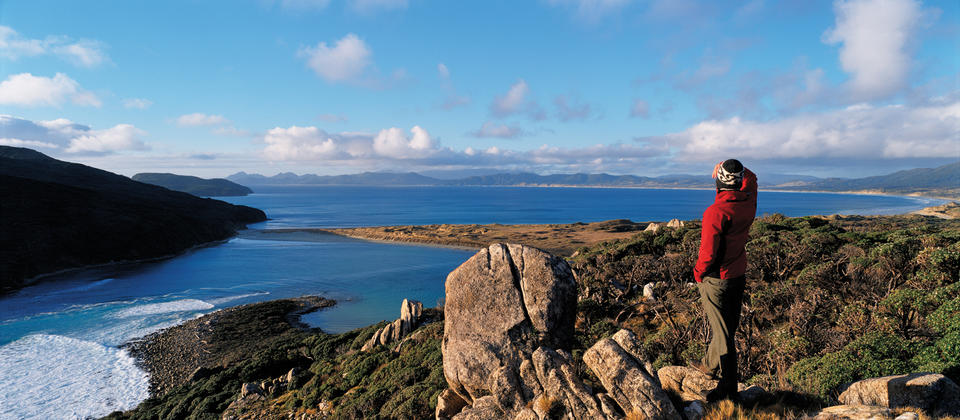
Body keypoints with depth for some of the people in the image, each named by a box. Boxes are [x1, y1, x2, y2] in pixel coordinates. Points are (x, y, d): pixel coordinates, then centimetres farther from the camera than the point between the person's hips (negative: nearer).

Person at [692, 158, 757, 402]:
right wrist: (733, 167, 8)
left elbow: (708, 252, -24)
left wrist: (698, 273, -7)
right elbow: (751, 179, 21)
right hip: (739, 275, 8)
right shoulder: (748, 201, -4)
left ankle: (728, 389, 10)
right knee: (727, 326, 21)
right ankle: (711, 365, 41)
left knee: (723, 333, 1)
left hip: (716, 279, -8)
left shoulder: (716, 212, -26)